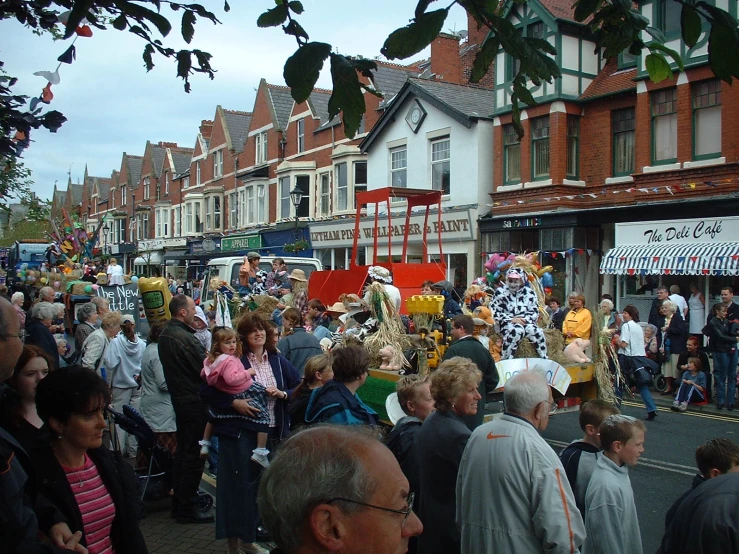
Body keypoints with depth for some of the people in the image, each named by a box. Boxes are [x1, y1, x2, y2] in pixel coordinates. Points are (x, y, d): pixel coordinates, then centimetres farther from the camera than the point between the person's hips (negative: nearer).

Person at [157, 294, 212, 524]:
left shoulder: (165, 335, 9)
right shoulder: (184, 338, -22)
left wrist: (204, 355, 6)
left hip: (179, 399, 10)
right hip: (194, 401, -10)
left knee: (182, 451, 18)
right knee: (194, 454, -2)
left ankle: (179, 501, 28)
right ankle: (186, 509, 5)